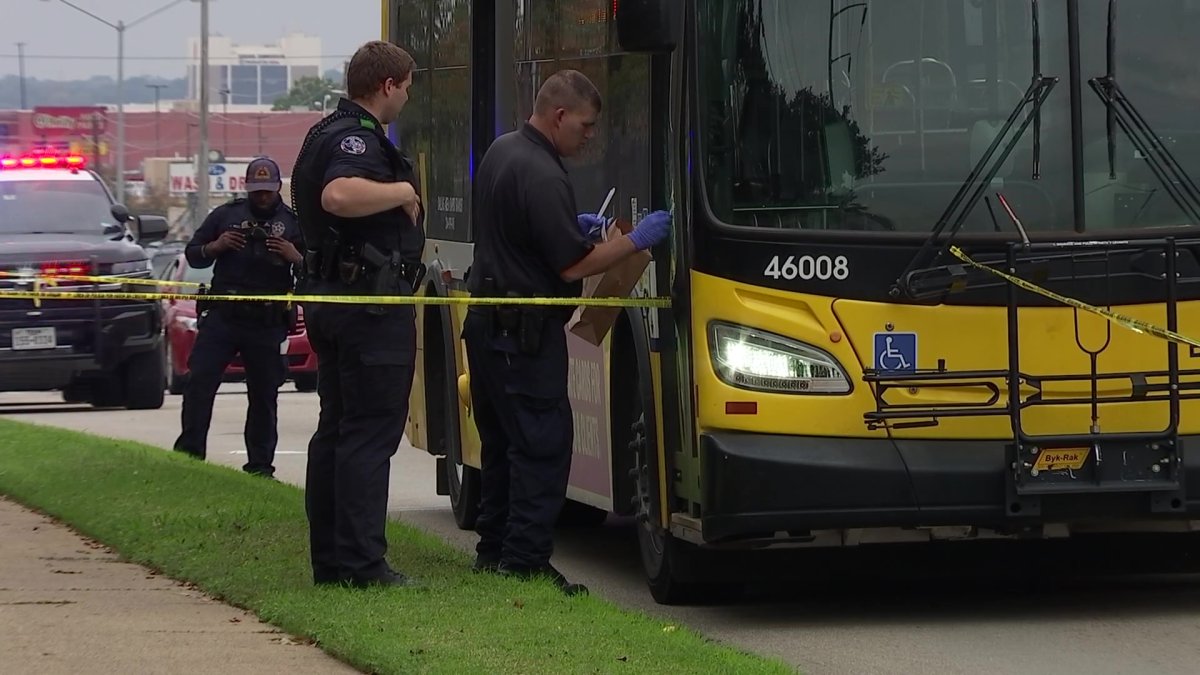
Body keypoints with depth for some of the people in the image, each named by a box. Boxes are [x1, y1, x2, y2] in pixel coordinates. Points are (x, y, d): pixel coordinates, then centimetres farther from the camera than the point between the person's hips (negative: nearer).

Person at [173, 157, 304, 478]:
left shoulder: (294, 223, 10)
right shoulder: (226, 214, 11)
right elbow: (192, 254, 12)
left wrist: (296, 257, -12)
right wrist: (215, 246, -8)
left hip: (268, 323, 0)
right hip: (222, 315, 0)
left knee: (264, 395, 3)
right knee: (199, 383, -8)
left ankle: (260, 464, 8)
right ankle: (188, 452, -5)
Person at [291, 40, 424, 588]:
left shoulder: (327, 135, 18)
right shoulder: (355, 138, -16)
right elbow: (339, 195, -37)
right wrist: (403, 191, -24)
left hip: (330, 297, 11)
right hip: (371, 303, -11)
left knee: (336, 431, 13)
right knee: (371, 434, -9)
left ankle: (329, 559, 16)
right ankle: (361, 562, -10)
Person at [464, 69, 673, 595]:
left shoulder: (502, 151, 10)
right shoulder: (542, 177, -21)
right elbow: (573, 266, -21)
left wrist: (573, 225, 14)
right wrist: (636, 241, -12)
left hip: (487, 322, 10)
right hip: (526, 333, -10)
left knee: (501, 442, 16)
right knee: (544, 446, -6)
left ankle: (492, 550, 22)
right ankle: (524, 561, -8)